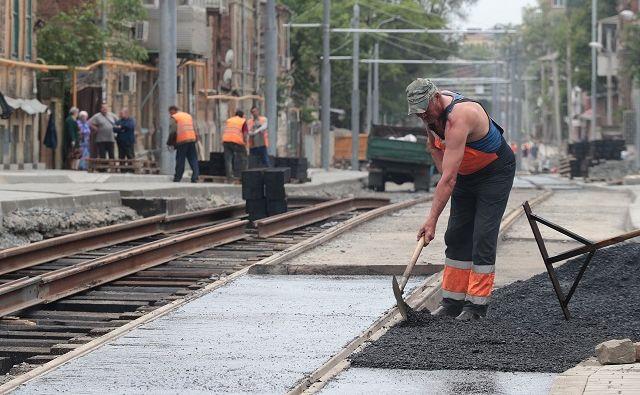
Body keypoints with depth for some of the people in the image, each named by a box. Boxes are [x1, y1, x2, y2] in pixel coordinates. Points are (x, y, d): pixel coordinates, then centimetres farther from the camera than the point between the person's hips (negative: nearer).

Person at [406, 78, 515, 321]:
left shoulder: (458, 118, -36)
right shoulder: (432, 111, -9)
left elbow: (448, 178, -39)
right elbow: (435, 146, 13)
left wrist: (432, 220, -39)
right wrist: (446, 178, -2)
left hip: (496, 172, -9)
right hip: (466, 173, 9)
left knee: (483, 237, -13)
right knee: (456, 235, 4)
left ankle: (476, 304, -11)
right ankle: (453, 301, 6)